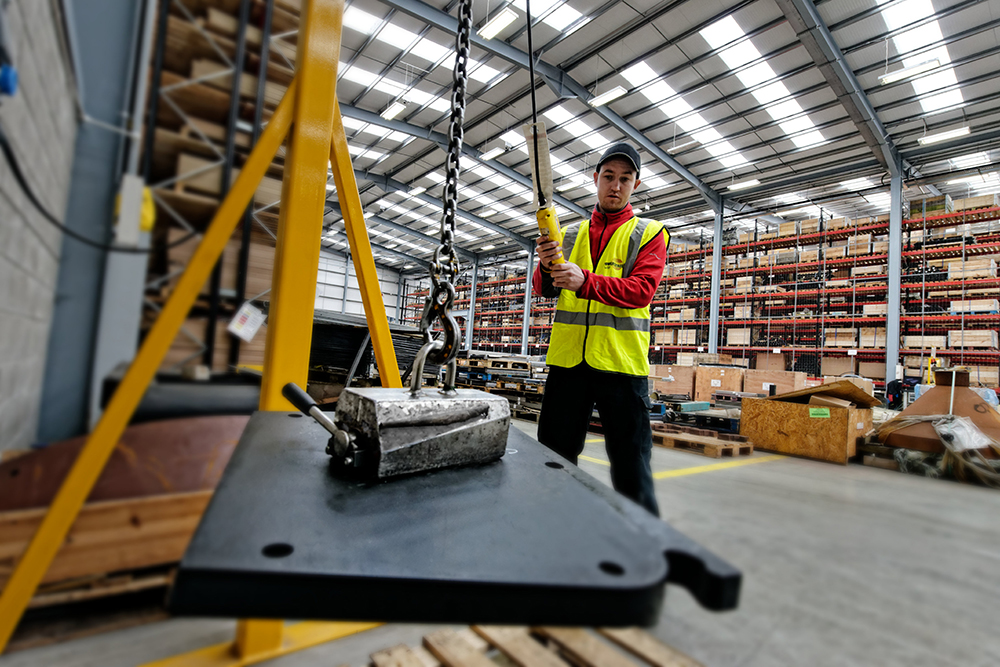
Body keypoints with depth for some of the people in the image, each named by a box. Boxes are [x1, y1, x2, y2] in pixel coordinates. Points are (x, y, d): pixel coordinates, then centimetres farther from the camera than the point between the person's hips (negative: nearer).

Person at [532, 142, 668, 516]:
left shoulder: (650, 233, 8)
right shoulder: (570, 234, 17)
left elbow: (642, 289, -9)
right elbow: (545, 290, 8)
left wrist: (586, 281, -24)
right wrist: (547, 268, -16)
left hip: (621, 361, -3)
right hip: (567, 359, 3)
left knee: (631, 466, 2)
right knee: (553, 459, 11)